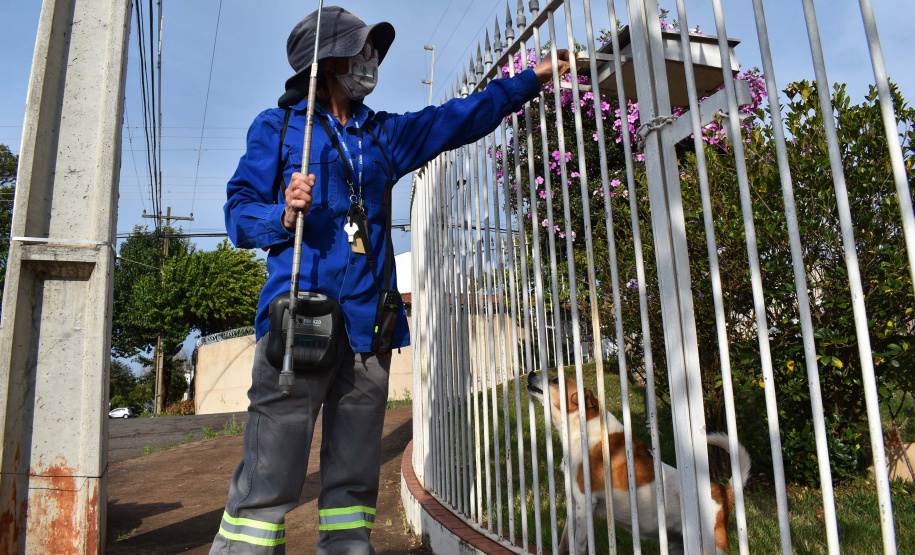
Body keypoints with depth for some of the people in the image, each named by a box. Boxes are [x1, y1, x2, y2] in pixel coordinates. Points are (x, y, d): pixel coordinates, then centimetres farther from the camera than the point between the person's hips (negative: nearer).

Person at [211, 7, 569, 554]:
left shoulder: (383, 134, 22)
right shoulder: (277, 127, 11)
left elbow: (460, 118, 23)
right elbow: (239, 211, 6)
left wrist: (532, 78, 22)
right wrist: (283, 215, -15)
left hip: (367, 324, 5)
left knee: (354, 482, 8)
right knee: (268, 482, -9)